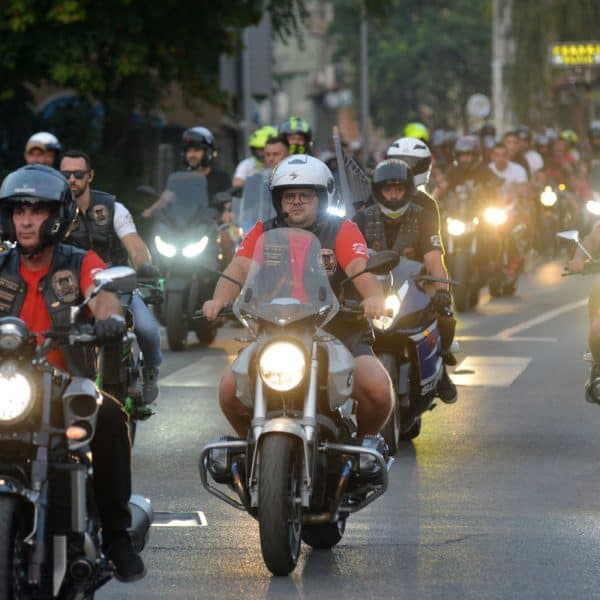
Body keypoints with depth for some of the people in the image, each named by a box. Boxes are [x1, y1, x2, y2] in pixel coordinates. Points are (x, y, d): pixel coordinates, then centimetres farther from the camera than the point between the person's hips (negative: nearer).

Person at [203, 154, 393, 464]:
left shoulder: (342, 231, 4)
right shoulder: (263, 232, 11)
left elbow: (359, 268, -15)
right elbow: (239, 268, -7)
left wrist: (373, 296, -39)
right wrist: (219, 300, -29)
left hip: (340, 332, -2)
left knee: (377, 389, -27)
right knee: (229, 389, -22)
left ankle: (368, 438, 7)